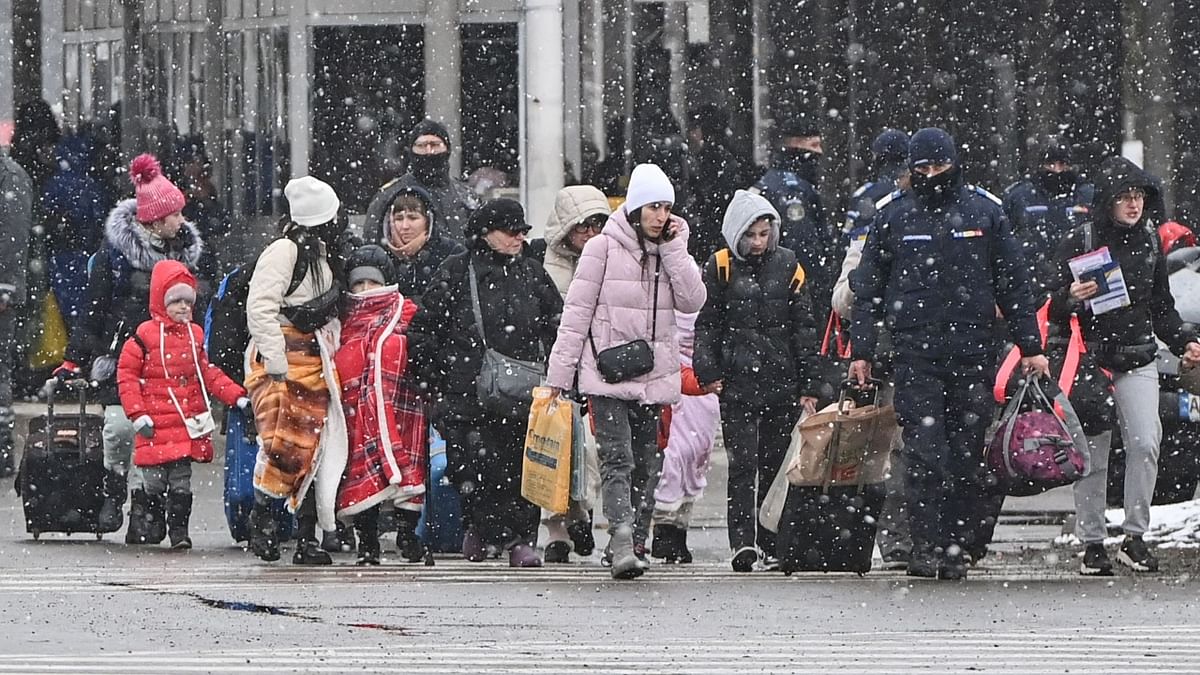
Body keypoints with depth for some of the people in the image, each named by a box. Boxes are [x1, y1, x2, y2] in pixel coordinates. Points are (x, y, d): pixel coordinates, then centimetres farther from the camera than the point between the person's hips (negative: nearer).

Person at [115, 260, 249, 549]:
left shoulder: (195, 335, 11)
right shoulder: (145, 335, -5)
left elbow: (208, 374, 20)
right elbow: (127, 374, -4)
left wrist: (237, 396, 12)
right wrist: (137, 414, -11)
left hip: (187, 423, 4)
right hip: (156, 424, -4)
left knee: (181, 480, 3)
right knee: (155, 481, -1)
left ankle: (179, 530, 6)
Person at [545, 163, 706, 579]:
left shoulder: (672, 252, 13)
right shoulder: (604, 248, -1)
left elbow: (692, 302, -1)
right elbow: (577, 312, -1)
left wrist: (673, 249, -5)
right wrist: (560, 371, -4)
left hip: (655, 375, 5)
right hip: (608, 374, -5)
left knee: (647, 464, 6)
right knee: (617, 459, -16)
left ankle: (635, 545, 12)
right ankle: (622, 546, -28)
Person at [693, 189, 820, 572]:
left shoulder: (787, 266, 8)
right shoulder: (721, 267, 3)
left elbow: (804, 327, 10)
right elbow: (706, 325, 7)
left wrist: (808, 384, 5)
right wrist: (708, 372, -5)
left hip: (782, 382, 2)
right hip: (737, 382, -2)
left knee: (774, 464, 4)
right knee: (743, 464, -10)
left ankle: (768, 540, 12)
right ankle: (743, 542, -16)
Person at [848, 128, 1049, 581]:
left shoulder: (984, 213, 9)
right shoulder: (894, 217, 10)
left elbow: (1014, 284, 11)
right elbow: (867, 288, 13)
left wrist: (1030, 348, 7)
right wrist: (861, 351, 6)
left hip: (972, 351, 1)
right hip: (915, 352, -1)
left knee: (966, 452, 1)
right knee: (925, 451, -10)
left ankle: (958, 547, 6)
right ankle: (926, 546, -11)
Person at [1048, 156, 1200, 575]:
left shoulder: (1149, 241, 9)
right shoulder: (1080, 242, -3)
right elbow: (1054, 310, -2)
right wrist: (1072, 298, -23)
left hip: (1138, 362, 3)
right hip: (1090, 359, -3)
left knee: (1145, 445, -12)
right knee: (1092, 457, -1)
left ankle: (1135, 537, -4)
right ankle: (1092, 544, 8)